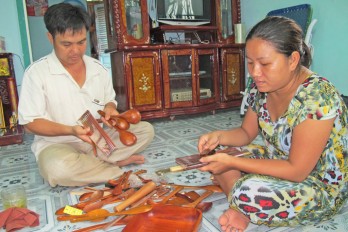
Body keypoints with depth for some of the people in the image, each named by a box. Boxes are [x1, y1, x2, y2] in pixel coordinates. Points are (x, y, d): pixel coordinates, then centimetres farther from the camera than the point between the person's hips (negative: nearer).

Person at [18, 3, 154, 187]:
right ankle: (117, 163, -13)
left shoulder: (98, 69, 1)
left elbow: (109, 101, 13)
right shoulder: (36, 72, -11)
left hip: (98, 139, 4)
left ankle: (85, 164, -15)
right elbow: (31, 122, -11)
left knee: (146, 129, -8)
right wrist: (71, 130, -27)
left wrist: (109, 110, -13)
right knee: (58, 168, -38)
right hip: (57, 143, -4)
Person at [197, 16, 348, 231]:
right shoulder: (262, 87, -7)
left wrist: (232, 162, -28)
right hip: (280, 163, 7)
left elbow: (296, 171, -27)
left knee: (248, 193, -33)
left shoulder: (317, 96, -28)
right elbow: (247, 133, 7)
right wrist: (219, 136, -15)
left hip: (321, 187, -7)